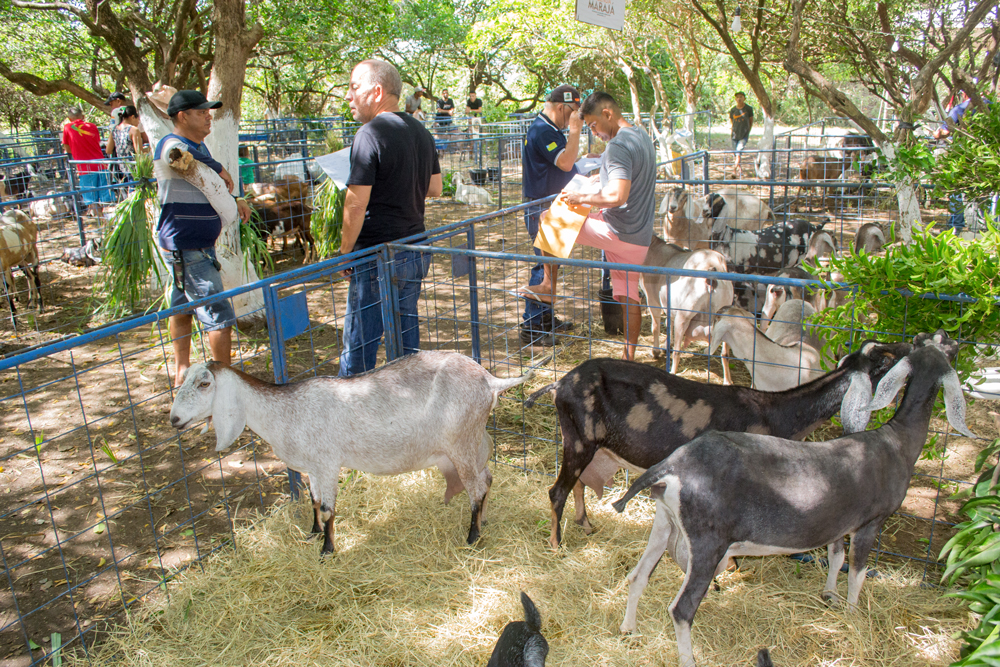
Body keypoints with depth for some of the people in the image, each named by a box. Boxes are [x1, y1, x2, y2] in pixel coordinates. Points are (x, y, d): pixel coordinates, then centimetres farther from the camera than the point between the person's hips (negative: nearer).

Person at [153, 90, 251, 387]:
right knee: (220, 316, -8)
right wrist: (220, 170, -25)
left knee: (183, 307, 19)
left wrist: (233, 201, 10)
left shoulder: (199, 147, 15)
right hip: (186, 249, -10)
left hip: (199, 246, 10)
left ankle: (182, 373, 31)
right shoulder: (171, 145, -15)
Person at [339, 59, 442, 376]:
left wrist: (345, 252, -7)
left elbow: (356, 203, -17)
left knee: (359, 343, 2)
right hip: (416, 251, 8)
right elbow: (434, 188, 18)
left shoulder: (370, 134, -15)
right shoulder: (421, 131, 10)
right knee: (407, 332, 17)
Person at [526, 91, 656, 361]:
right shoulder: (642, 136, 14)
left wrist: (582, 198, -17)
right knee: (628, 296, 14)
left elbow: (618, 195, -30)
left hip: (617, 231, -9)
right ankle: (629, 355, 19)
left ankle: (549, 283, 8)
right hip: (640, 235, 9)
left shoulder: (618, 146, -18)